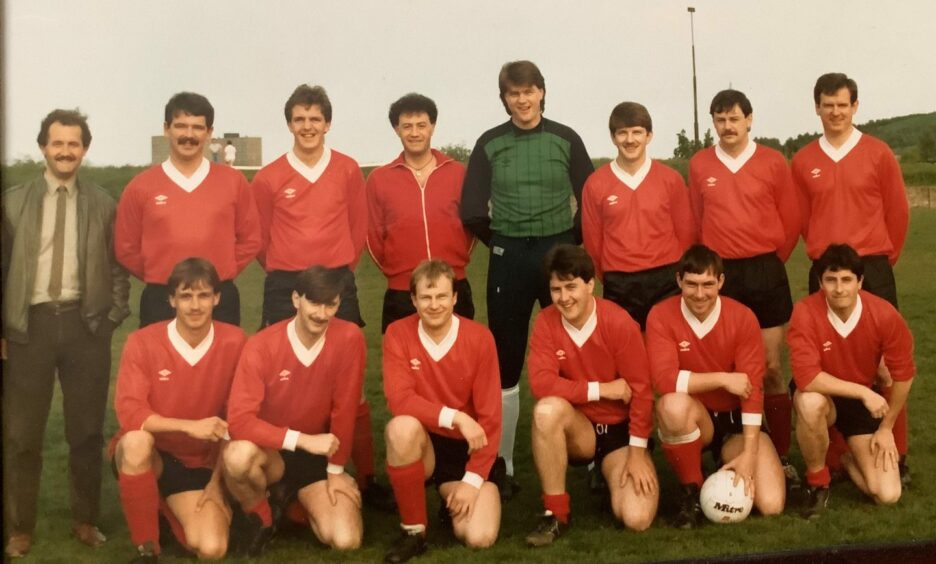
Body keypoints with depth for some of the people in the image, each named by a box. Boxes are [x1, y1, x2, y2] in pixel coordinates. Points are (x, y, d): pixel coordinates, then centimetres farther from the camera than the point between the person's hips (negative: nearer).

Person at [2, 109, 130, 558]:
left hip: (85, 323, 1)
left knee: (87, 431, 9)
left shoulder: (103, 205, 6)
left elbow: (117, 269, 8)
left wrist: (112, 318, -3)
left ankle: (85, 521, 24)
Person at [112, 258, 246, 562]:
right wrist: (190, 426, -32)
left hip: (201, 464, 1)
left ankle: (170, 507, 19)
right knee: (136, 441, -37)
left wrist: (218, 480, -5)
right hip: (148, 456, -1)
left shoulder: (234, 342, -10)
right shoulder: (143, 342, -14)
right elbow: (129, 413, -21)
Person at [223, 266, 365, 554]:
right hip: (270, 452, -2)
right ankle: (261, 516, -3)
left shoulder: (349, 338, -16)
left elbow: (344, 410, -10)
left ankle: (299, 497, 16)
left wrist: (336, 470, -6)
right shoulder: (261, 345, -20)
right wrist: (303, 439, -32)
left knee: (346, 540, -17)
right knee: (239, 455, -38)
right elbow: (239, 420, -27)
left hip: (317, 456, 2)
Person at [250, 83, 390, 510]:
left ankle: (365, 478, 7)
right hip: (284, 290, 0)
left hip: (338, 285, 0)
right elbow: (259, 237, 10)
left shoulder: (348, 171, 3)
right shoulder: (269, 178, 0)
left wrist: (338, 271, 12)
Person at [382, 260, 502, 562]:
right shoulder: (398, 333, -11)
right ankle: (413, 529, -14)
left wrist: (473, 479, -16)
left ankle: (453, 500, 17)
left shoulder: (479, 338, -12)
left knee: (479, 537, -21)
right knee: (402, 426, -35)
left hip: (467, 448, 0)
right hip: (423, 444, 1)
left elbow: (490, 417, -11)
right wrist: (455, 417, -31)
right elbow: (399, 399, -21)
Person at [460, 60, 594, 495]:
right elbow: (472, 212, -2)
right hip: (508, 259, 0)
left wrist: (571, 244, 4)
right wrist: (501, 243, 4)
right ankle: (503, 465, 13)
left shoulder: (565, 140, 2)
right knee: (505, 366, 5)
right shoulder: (490, 144, 1)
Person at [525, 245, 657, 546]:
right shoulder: (546, 321, -12)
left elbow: (641, 389, -14)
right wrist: (602, 389, -24)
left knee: (637, 519, -21)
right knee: (548, 409, -34)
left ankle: (610, 474, 17)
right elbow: (541, 383, -22)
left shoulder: (619, 322, -19)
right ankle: (555, 513, -17)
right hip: (578, 430, 2)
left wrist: (638, 452, -15)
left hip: (620, 430, -1)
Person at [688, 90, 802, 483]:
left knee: (771, 369, 1)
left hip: (765, 273, -1)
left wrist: (768, 262, 9)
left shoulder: (773, 162, 0)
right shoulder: (699, 165, 4)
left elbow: (791, 220, 5)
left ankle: (781, 457, 10)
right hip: (718, 275, 1)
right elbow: (696, 221, 10)